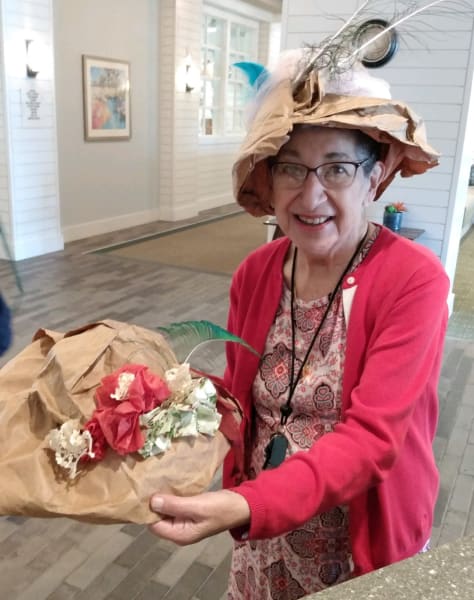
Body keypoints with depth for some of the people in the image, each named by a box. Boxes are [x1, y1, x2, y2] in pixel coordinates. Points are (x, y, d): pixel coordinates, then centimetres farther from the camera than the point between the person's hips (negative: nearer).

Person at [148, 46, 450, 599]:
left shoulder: (415, 281, -23)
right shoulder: (254, 274, -7)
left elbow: (371, 437, -28)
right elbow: (238, 399, 1)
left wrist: (247, 507, -40)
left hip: (365, 540, -3)